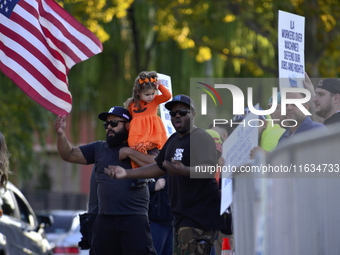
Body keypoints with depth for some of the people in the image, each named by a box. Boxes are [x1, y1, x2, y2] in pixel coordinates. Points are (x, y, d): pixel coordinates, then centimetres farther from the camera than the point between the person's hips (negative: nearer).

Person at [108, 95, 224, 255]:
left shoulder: (201, 138, -12)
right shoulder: (173, 140, 16)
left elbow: (209, 169, -28)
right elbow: (159, 167, 26)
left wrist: (183, 171, -45)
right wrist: (126, 173, 19)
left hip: (199, 218, -10)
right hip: (181, 217, 10)